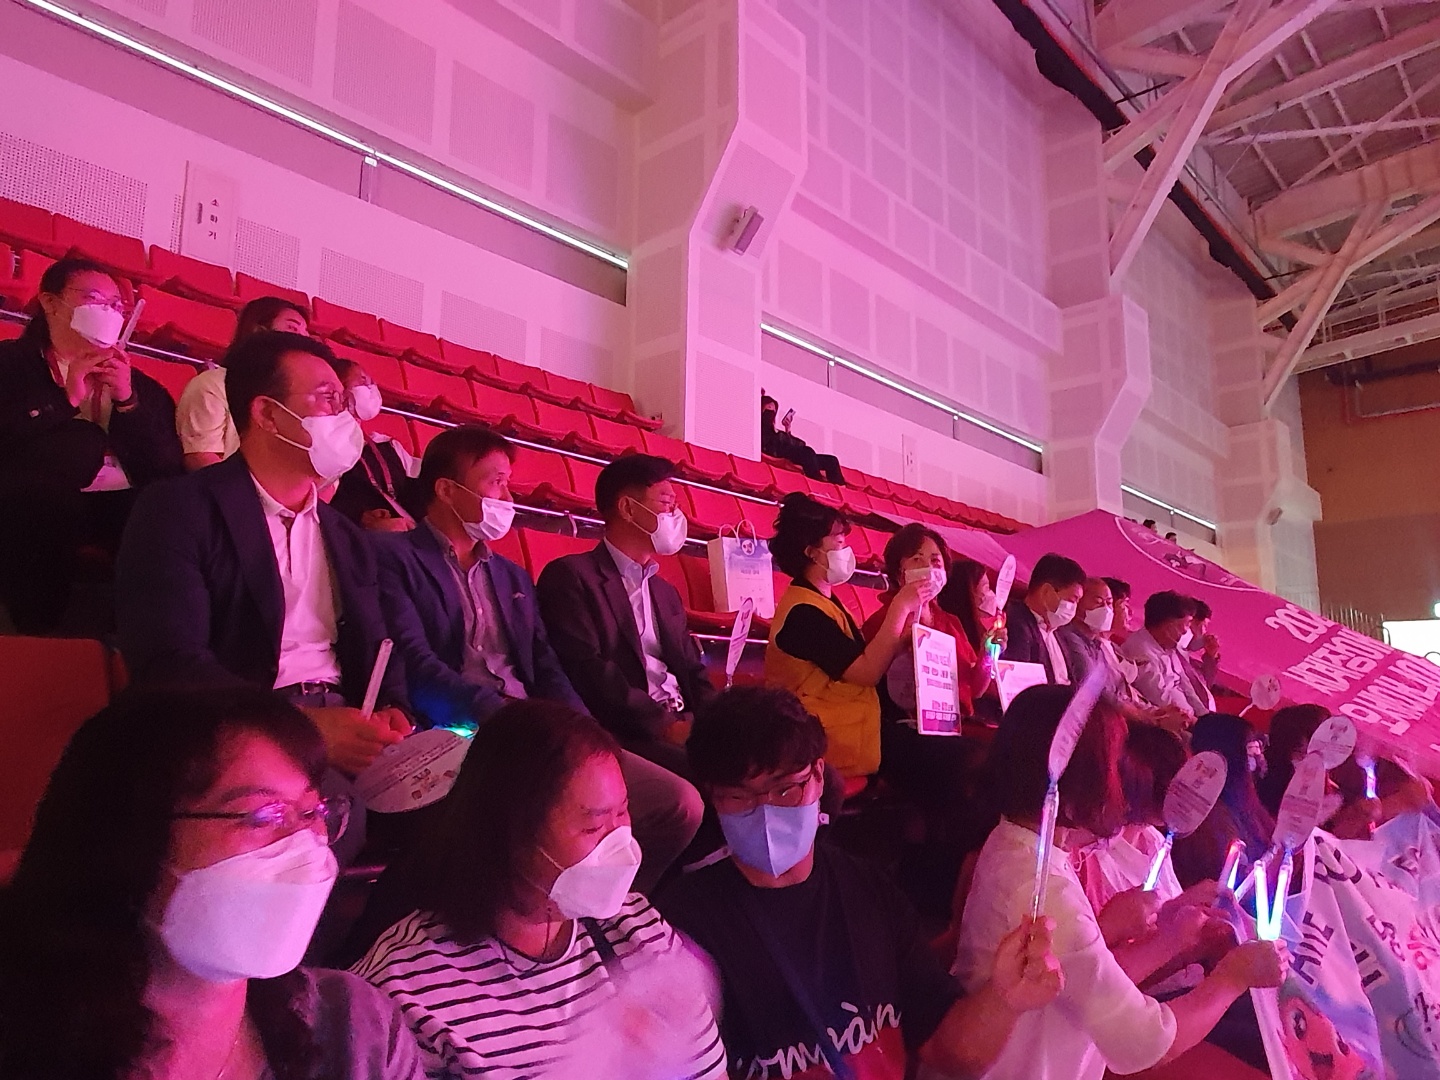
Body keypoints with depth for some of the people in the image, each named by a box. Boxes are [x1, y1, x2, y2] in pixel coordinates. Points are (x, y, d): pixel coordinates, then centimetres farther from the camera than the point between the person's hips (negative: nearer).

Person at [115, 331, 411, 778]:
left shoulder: (347, 539, 20)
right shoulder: (179, 511, -1)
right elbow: (169, 662, -13)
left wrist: (392, 714, -7)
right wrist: (303, 727, -26)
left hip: (344, 723, 6)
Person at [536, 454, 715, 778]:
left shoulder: (665, 591, 25)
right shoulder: (572, 576, -1)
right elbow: (586, 670, -14)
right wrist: (663, 724, -19)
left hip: (682, 722, 8)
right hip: (627, 732, -8)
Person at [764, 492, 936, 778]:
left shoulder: (821, 602, 16)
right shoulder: (804, 612, -18)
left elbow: (867, 658, 8)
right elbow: (869, 671, -23)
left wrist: (910, 611, -2)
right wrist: (901, 606, -16)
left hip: (854, 725, 10)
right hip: (844, 739, -10)